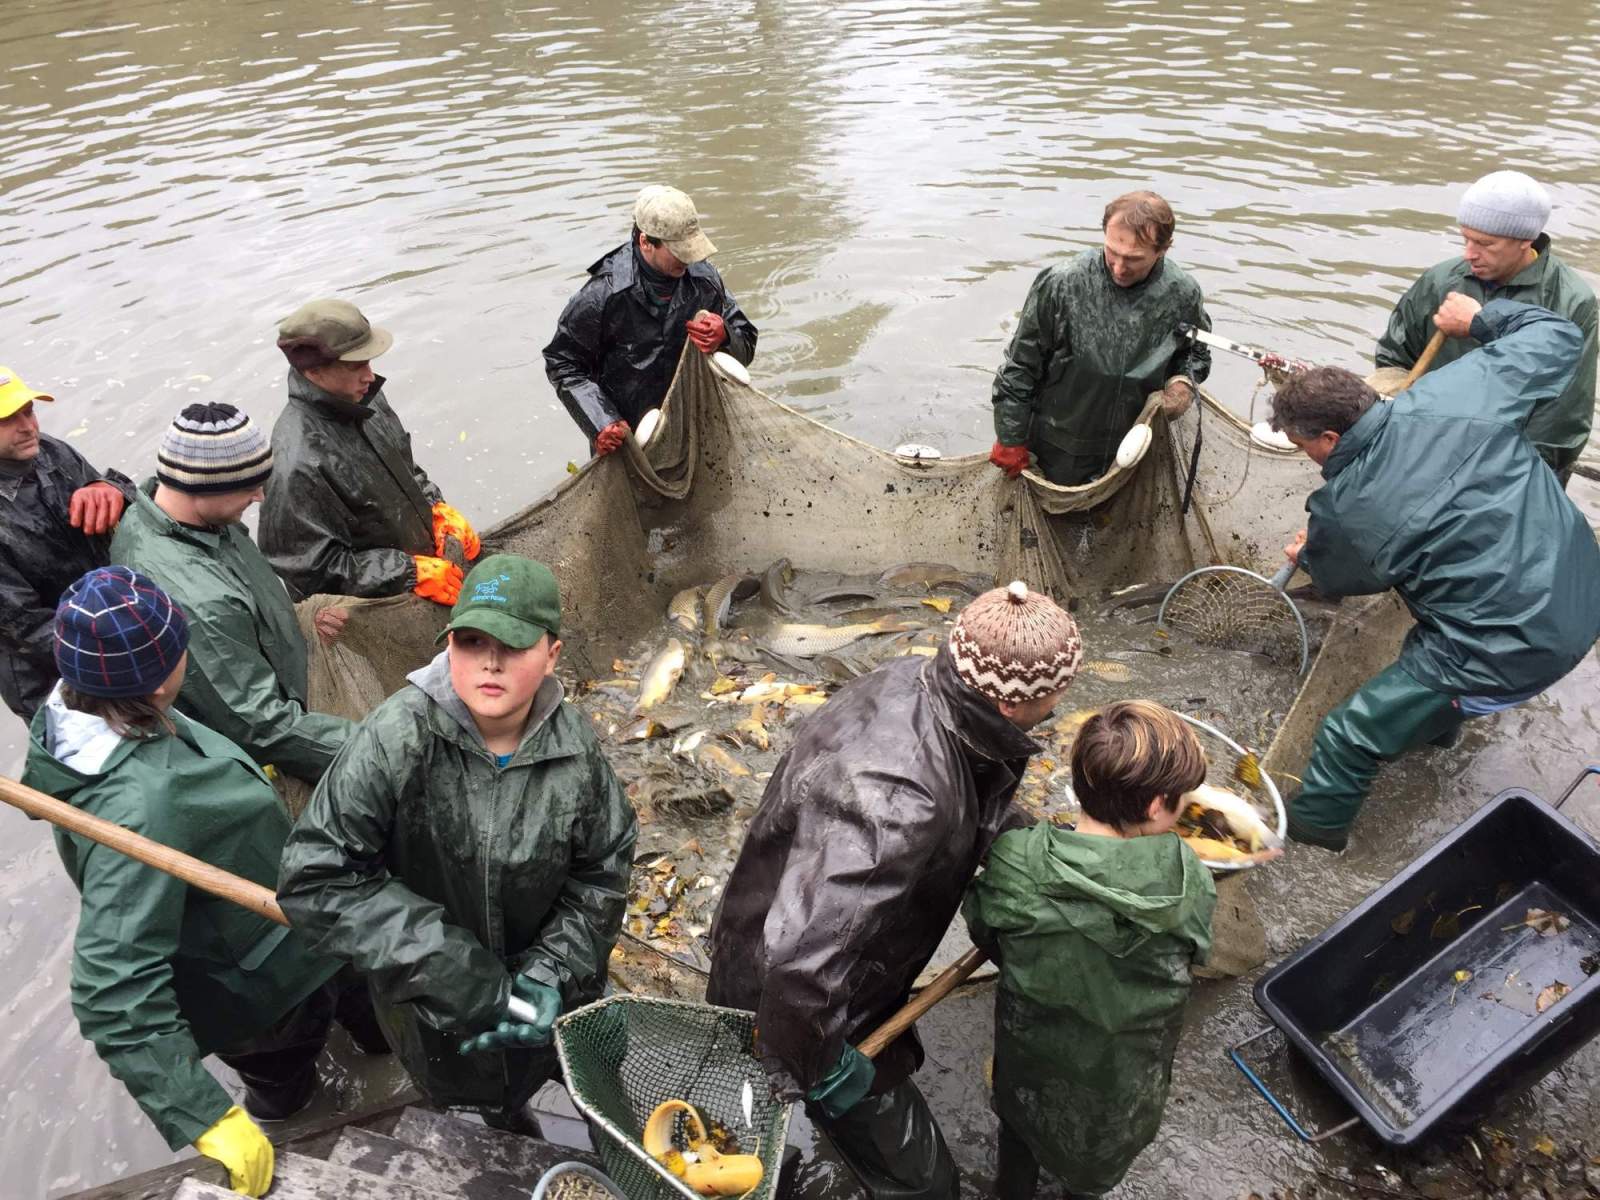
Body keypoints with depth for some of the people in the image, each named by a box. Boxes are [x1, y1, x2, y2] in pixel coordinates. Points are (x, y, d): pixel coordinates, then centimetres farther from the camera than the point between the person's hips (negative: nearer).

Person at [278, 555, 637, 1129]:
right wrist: (445, 966, -32)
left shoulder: (573, 743, -19)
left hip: (539, 983, 2)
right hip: (428, 1001, -2)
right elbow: (314, 878, -28)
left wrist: (553, 974, -19)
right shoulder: (396, 737, -28)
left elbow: (603, 871, -8)